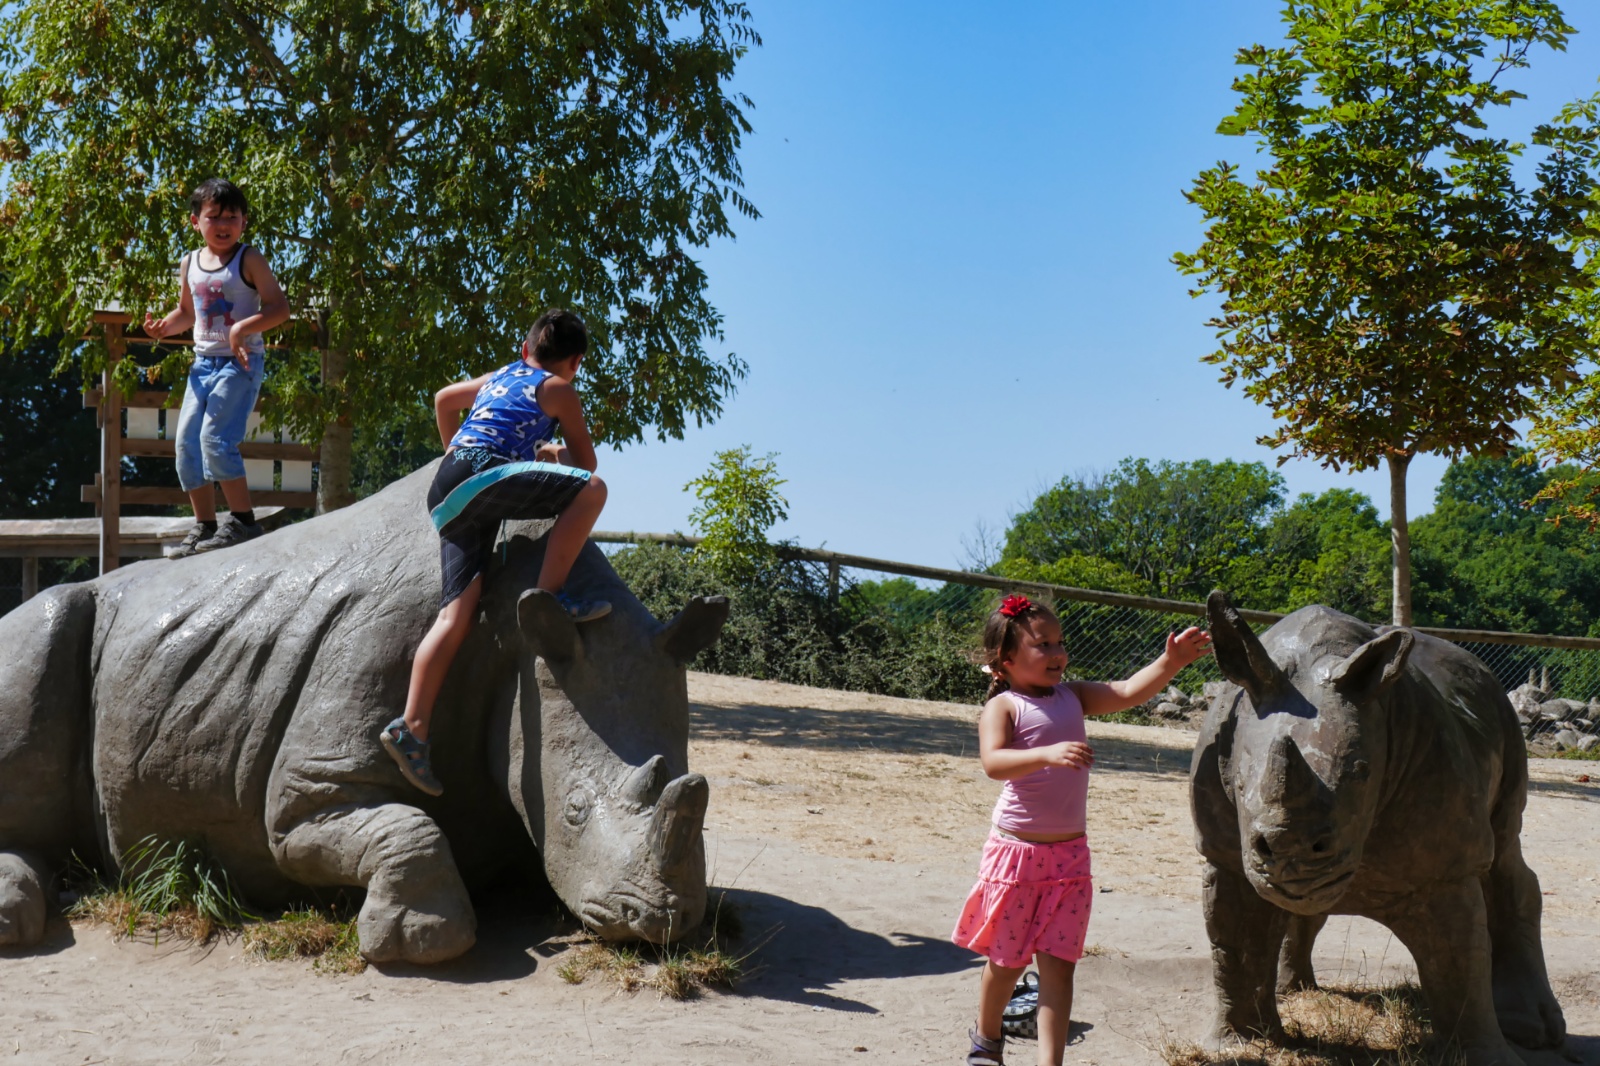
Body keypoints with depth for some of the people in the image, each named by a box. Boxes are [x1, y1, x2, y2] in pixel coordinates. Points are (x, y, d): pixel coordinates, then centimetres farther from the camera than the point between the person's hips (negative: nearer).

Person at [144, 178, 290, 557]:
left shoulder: (248, 260, -7)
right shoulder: (190, 264, 11)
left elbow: (279, 307, -12)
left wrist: (243, 327, -25)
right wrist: (163, 326, 4)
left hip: (240, 362, -7)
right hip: (203, 363, 7)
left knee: (215, 437, -18)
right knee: (186, 443, 4)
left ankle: (243, 520, -8)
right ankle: (204, 526, 15)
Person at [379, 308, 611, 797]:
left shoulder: (498, 377, 31)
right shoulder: (558, 389, 12)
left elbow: (444, 398, 48)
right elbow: (585, 462, 19)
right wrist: (553, 453, 39)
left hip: (447, 492, 7)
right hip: (482, 474, -7)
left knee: (456, 611, -2)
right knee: (591, 488, -13)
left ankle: (412, 726, -12)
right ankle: (549, 596, -19)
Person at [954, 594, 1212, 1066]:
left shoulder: (1073, 696, 5)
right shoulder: (1002, 707, -11)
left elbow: (1128, 692, -6)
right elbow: (993, 762, -28)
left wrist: (1171, 663, -21)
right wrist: (1048, 754, -43)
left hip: (1069, 852, 4)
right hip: (1016, 851, -4)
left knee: (1058, 964, 1)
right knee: (1008, 960, 13)